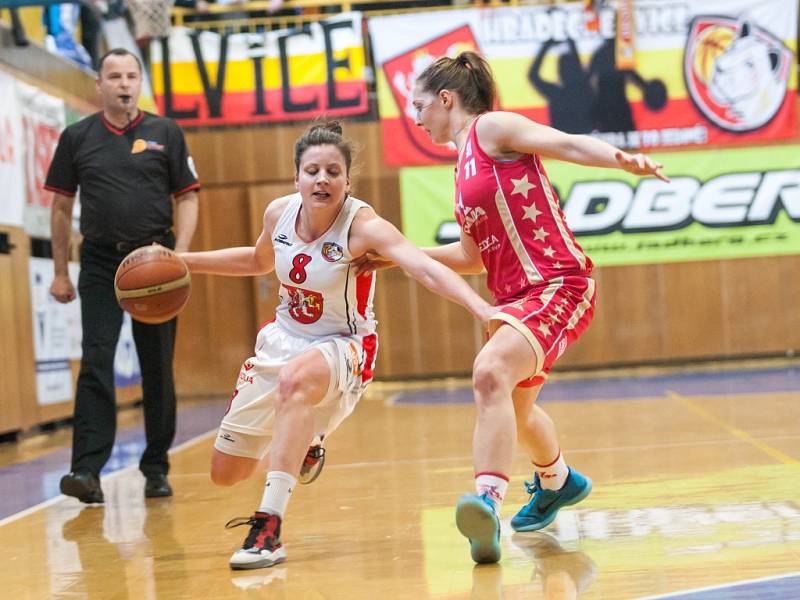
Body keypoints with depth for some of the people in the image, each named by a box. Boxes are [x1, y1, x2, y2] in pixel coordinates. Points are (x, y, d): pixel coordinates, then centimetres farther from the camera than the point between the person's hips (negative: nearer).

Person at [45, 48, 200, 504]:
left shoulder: (166, 133, 5)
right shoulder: (77, 138, 6)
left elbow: (187, 198, 4)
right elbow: (62, 206, 10)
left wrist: (180, 254, -9)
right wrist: (60, 272, 7)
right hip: (100, 264, 0)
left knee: (158, 370, 5)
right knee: (95, 364, -9)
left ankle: (157, 468, 16)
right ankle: (87, 470, -13)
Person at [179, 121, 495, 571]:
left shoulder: (363, 226, -24)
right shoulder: (280, 213, -7)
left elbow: (428, 270, -40)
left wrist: (483, 309, -55)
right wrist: (185, 262, 13)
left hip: (343, 348, -6)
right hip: (283, 339, 6)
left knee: (294, 379, -43)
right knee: (225, 473, 10)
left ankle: (269, 528, -40)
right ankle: (300, 442, 45)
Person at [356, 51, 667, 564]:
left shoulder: (492, 127, -4)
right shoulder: (466, 162, 20)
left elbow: (569, 144, -18)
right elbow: (472, 256, 23)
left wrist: (620, 158, -37)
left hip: (557, 284, -10)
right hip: (515, 294, 10)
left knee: (491, 373, -34)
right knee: (513, 408, 28)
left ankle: (489, 503, -43)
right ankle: (557, 482, 56)